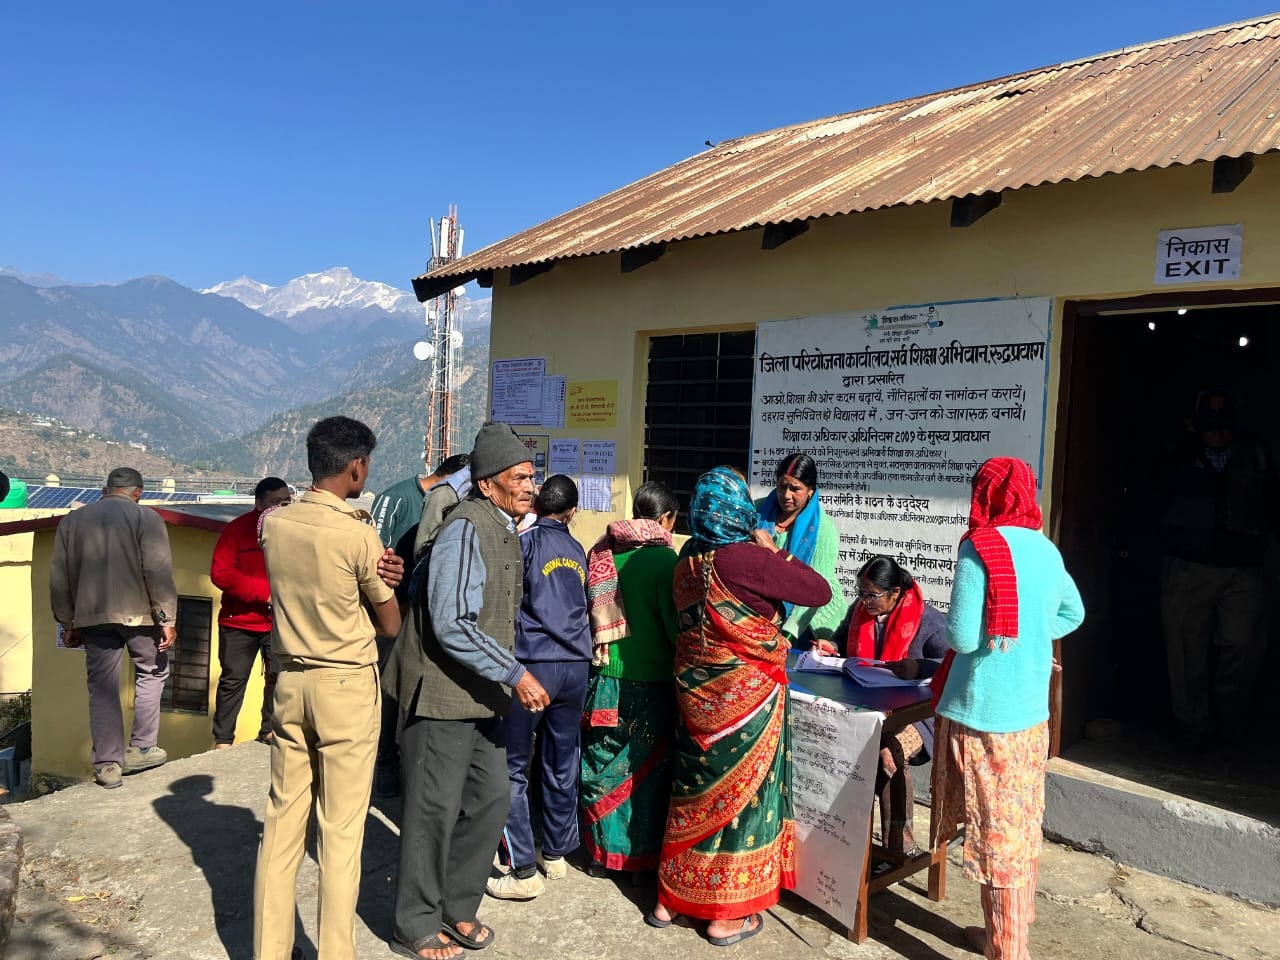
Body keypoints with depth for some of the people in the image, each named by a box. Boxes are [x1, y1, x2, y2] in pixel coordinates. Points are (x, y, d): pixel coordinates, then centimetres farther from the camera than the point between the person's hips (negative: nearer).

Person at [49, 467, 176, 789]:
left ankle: (107, 765, 11)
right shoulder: (146, 518, -4)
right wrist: (167, 620, -7)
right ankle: (140, 749, 17)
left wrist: (67, 623, 19)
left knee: (102, 689, 9)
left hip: (92, 617, 3)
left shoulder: (72, 520, 10)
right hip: (138, 614, -3)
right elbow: (158, 572, -11)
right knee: (152, 673, 17)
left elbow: (59, 578, 11)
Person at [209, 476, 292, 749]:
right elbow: (220, 573, -14)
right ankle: (222, 738, 18)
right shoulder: (237, 529, -9)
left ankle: (269, 729, 22)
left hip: (281, 622, 2)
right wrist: (265, 592, -20)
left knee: (279, 676, 5)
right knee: (233, 680, 7)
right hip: (239, 622, -2)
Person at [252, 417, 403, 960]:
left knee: (281, 824, 13)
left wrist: (376, 573, -4)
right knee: (341, 831, 4)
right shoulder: (358, 535, -16)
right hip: (347, 688, -5)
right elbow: (391, 625, -6)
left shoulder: (273, 523, 0)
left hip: (290, 683, 6)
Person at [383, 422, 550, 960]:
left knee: (491, 799, 13)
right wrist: (516, 674, -23)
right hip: (443, 693, -9)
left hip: (482, 694, 9)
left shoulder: (505, 531, 11)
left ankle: (456, 907, 31)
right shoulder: (466, 528, -19)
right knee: (435, 810, 3)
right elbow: (453, 626, -25)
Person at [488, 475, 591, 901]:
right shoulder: (578, 551, 12)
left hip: (534, 663, -6)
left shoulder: (526, 541, -4)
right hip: (575, 665, 6)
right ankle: (556, 854, 26)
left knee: (512, 769, 2)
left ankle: (523, 872, 3)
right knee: (562, 766, 15)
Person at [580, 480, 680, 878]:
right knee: (647, 769, 9)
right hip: (650, 681, -5)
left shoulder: (602, 552, 3)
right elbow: (675, 623, -12)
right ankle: (641, 856, 19)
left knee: (604, 765, 14)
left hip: (605, 676, 5)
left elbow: (587, 610, 10)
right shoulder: (664, 559, -13)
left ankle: (602, 849, 25)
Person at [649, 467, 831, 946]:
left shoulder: (687, 563, 2)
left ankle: (671, 898, 30)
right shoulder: (745, 559, -20)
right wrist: (773, 551, -3)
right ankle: (726, 914, 21)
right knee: (741, 794, 8)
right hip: (747, 696, -7)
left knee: (695, 791, 18)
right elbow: (820, 591, -14)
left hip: (696, 693, 7)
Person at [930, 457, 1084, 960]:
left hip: (982, 714, -7)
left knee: (994, 835, 3)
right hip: (1031, 713, 7)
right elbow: (1072, 614, 23)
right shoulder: (1047, 549, 6)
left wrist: (940, 625, 1)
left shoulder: (980, 547, -15)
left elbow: (963, 636, -19)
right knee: (1020, 830, 17)